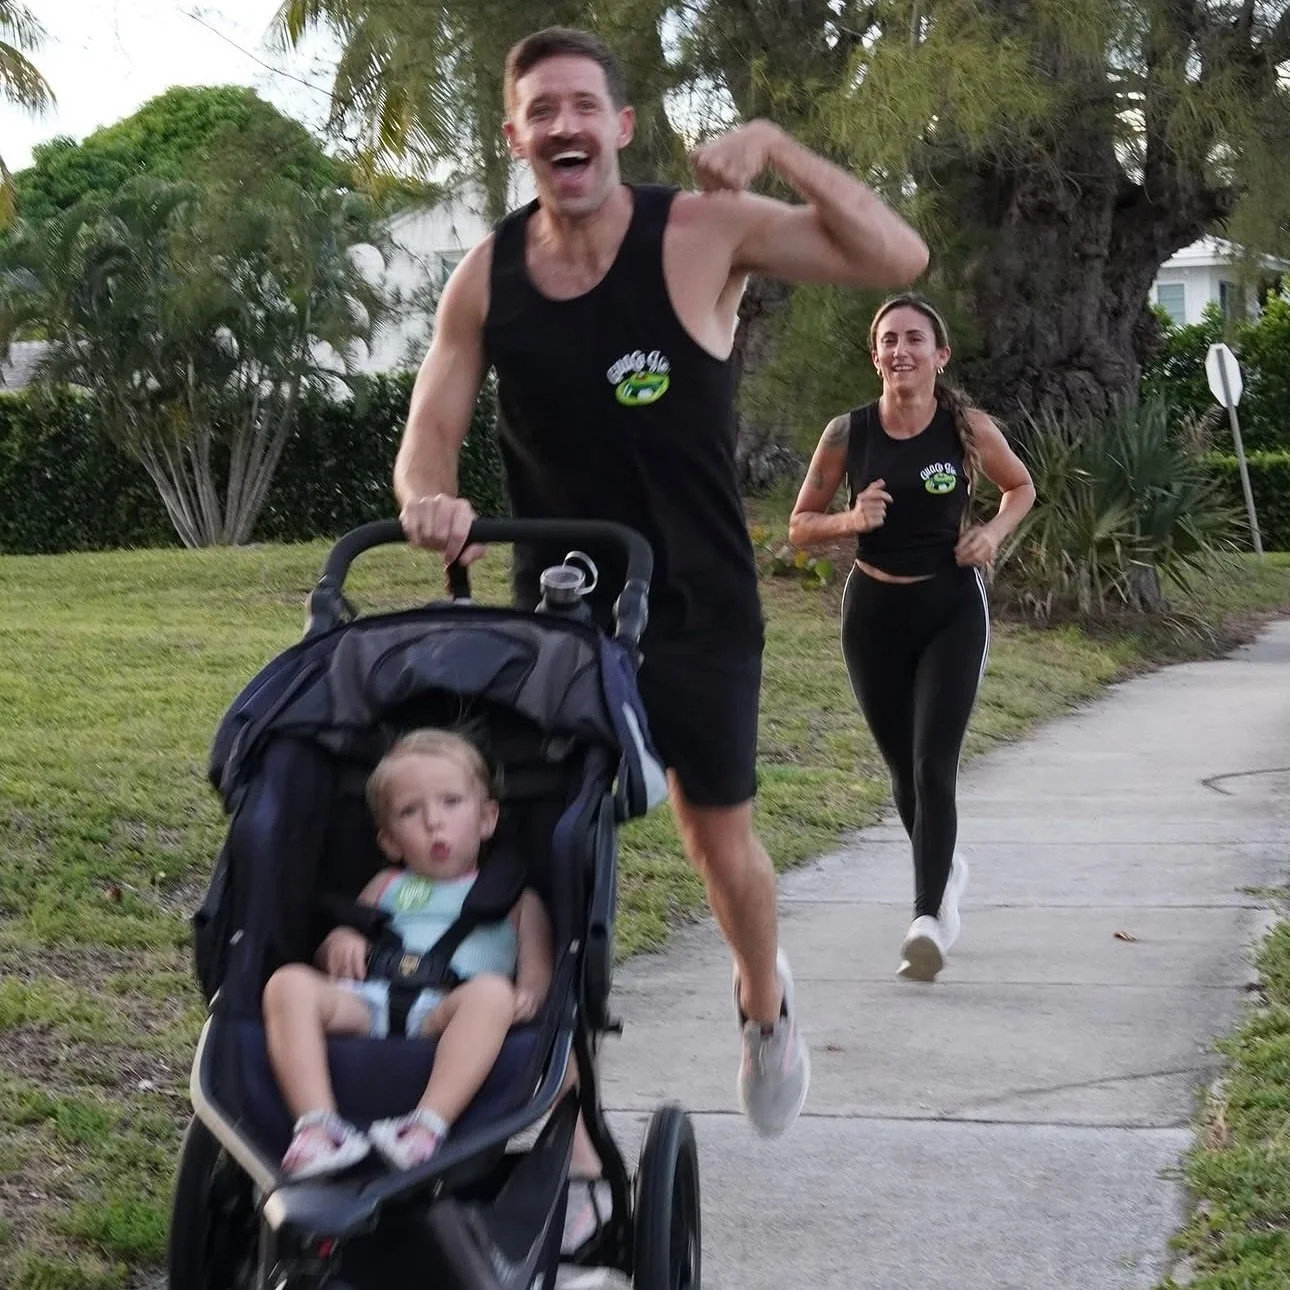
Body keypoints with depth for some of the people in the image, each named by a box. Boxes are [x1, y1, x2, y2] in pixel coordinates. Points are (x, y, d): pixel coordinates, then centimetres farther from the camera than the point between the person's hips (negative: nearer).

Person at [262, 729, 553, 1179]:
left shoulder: (515, 899, 29)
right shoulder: (389, 886, 38)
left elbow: (536, 972, 15)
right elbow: (342, 936, 32)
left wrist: (527, 994, -9)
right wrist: (342, 942, 6)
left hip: (447, 1016, -2)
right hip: (364, 1003, 2)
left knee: (491, 992, -37)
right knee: (288, 983, -27)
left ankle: (429, 1124, -52)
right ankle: (316, 1123, -43)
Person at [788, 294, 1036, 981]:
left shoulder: (968, 428, -7)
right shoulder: (848, 432, -5)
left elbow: (1022, 488, 12)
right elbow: (800, 525, 3)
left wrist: (994, 531, -7)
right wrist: (850, 520, -17)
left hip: (952, 611, -2)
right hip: (873, 613, 2)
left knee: (933, 767, -15)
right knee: (904, 769, 14)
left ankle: (928, 920, -19)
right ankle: (945, 870, 42)